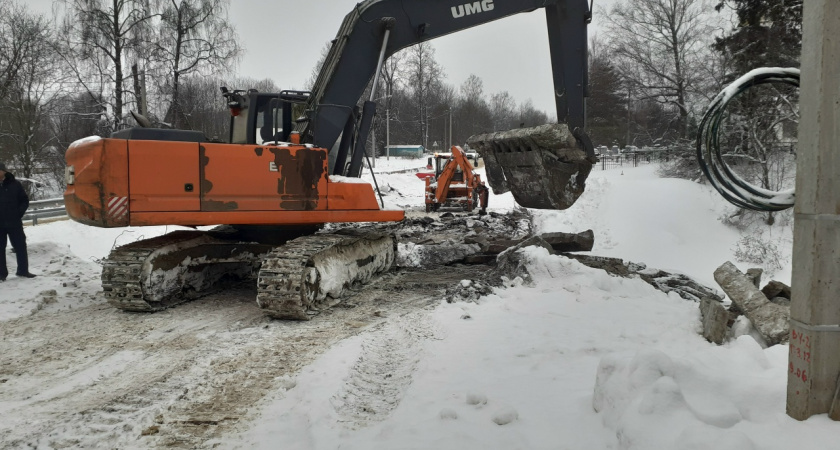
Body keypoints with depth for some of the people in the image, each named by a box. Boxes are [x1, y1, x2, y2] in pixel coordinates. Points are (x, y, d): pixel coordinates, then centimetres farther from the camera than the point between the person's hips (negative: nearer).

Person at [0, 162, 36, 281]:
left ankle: (23, 270, 16)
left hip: (14, 222, -1)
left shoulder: (14, 184, 0)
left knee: (21, 246, 4)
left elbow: (25, 201, 5)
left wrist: (18, 214, -7)